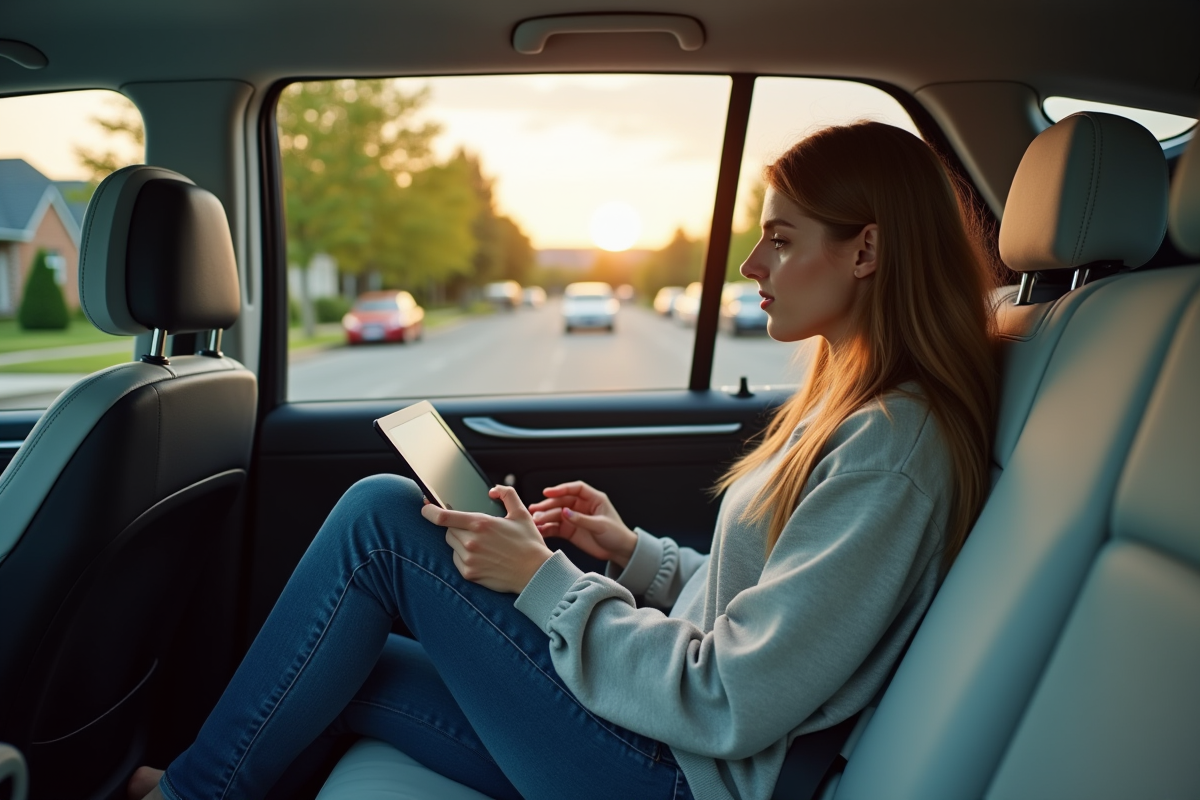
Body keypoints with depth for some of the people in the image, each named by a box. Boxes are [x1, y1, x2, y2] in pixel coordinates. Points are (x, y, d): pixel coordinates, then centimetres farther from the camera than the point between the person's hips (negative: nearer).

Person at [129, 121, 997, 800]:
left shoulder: (891, 448, -21)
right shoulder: (853, 408, 9)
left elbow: (731, 704, -22)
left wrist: (547, 581, -16)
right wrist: (635, 553, 7)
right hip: (675, 730, 9)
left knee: (381, 519, -11)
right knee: (347, 669, 8)